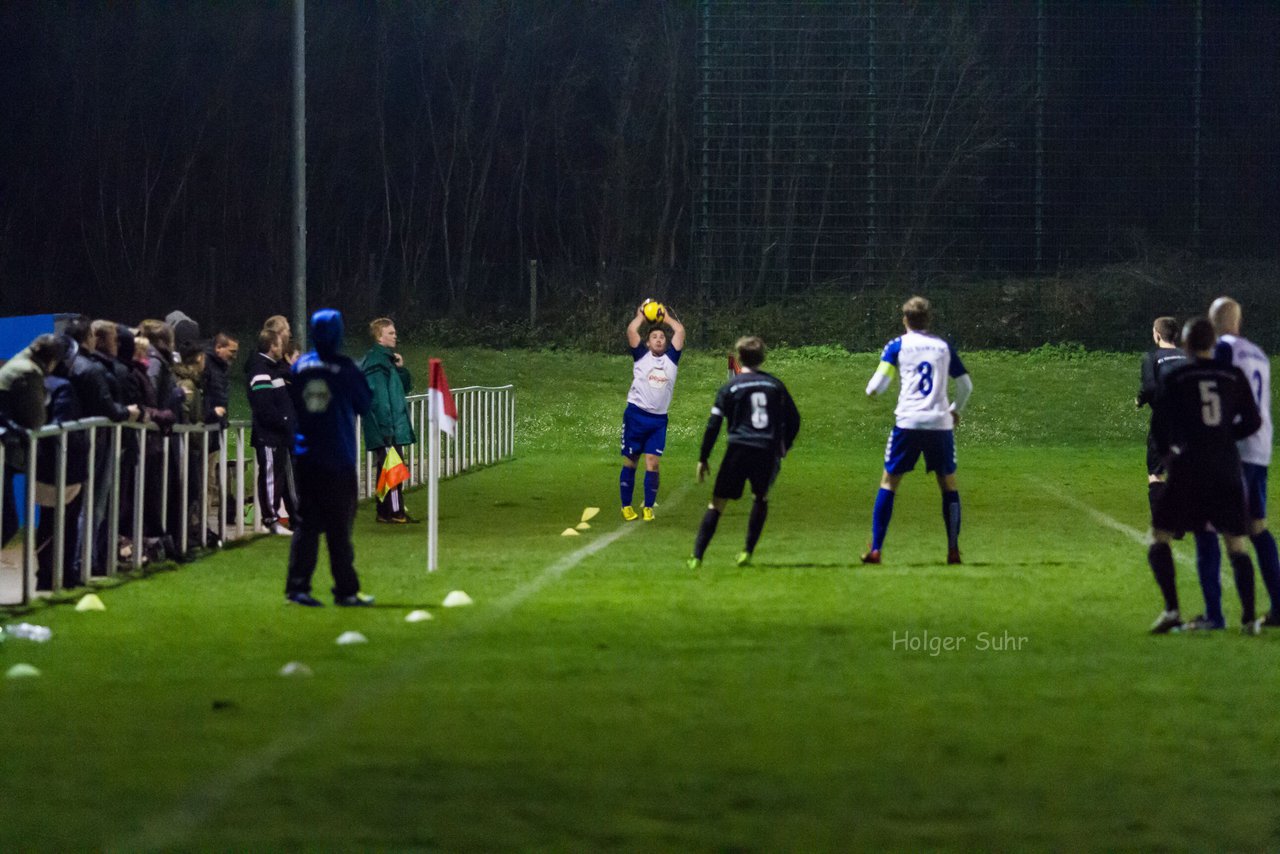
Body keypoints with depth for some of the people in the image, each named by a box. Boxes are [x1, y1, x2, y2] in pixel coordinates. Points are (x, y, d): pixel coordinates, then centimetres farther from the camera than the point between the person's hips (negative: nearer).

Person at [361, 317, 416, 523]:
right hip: (387, 428, -10)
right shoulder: (376, 361, -14)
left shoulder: (388, 358, 17)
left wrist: (400, 368, 3)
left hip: (395, 427, 10)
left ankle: (385, 512, 16)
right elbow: (379, 398, -19)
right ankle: (395, 511, -9)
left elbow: (405, 387, 21)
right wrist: (386, 427, -22)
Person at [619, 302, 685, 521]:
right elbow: (631, 330, -7)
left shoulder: (671, 358, 9)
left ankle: (648, 507, 3)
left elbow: (680, 331, 3)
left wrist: (667, 317, 14)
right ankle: (627, 506, 12)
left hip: (659, 419, 2)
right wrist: (641, 316, 7)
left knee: (652, 463, -4)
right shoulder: (641, 356, 3)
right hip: (636, 414, -2)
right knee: (630, 461, 4)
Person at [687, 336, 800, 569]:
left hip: (739, 449, -2)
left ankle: (697, 557, -5)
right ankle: (748, 552, 18)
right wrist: (783, 449, 24)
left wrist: (703, 459, 4)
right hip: (768, 451, 2)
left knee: (717, 503, 2)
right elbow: (794, 419, 13)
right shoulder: (775, 385, 11)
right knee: (761, 498, 25)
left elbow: (713, 425, -1)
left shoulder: (730, 388, 4)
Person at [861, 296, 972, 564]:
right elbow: (966, 385, 15)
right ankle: (953, 550, 5)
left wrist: (871, 390, 21)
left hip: (908, 422, -1)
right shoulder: (944, 346, 12)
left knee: (889, 482, 7)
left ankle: (875, 549, 1)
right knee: (948, 483, 13)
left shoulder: (897, 345, 5)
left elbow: (878, 385, -3)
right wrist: (956, 410, 33)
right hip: (940, 423, 2)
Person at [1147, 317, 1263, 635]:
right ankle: (1249, 617, 1)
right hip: (1227, 469, 3)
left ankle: (1172, 609, -9)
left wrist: (1167, 453, 21)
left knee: (1160, 537, 7)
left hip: (1189, 468, -3)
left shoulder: (1176, 379, -1)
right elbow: (1252, 422, 8)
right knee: (1236, 543, 10)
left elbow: (1158, 426, 2)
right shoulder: (1234, 377, 4)